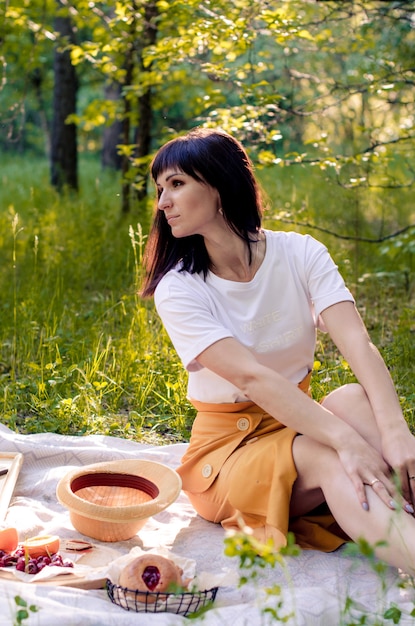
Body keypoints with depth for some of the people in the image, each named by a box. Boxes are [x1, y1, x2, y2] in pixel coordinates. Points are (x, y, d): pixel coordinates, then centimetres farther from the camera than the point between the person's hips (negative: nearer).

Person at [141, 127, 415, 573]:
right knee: (329, 460, -34)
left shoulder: (301, 254, -6)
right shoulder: (178, 290, -12)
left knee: (359, 399, -31)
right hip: (225, 448, -2)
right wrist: (346, 439, -41)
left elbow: (358, 345, -21)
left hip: (296, 425, 3)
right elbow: (250, 376, -27)